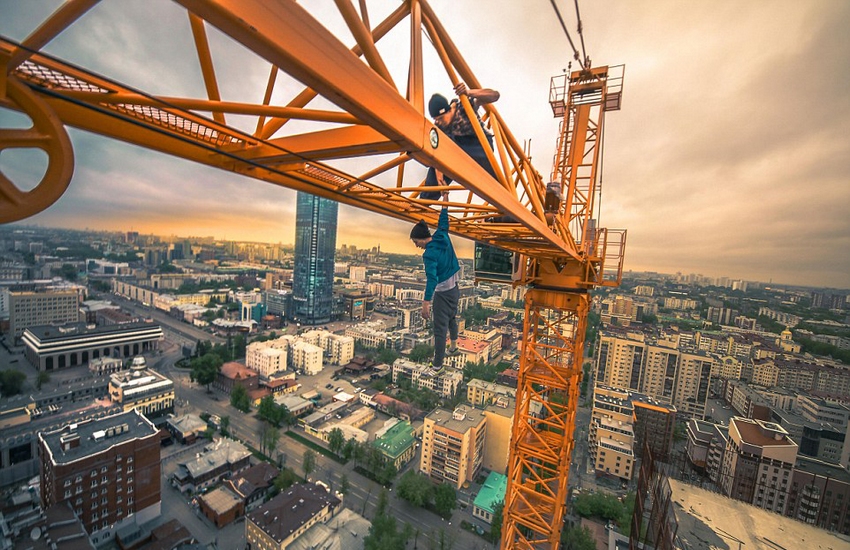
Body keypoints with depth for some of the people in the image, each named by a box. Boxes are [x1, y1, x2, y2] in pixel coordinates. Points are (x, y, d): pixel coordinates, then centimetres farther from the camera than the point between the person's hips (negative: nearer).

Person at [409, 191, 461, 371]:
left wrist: (426, 303, -37)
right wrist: (445, 197, 25)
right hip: (454, 288, 9)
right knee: (452, 318, 28)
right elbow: (443, 219, 14)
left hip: (442, 293, -9)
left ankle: (437, 364, 10)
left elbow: (431, 278, -32)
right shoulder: (442, 236, -2)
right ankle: (453, 348, 49)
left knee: (440, 328, 0)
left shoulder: (429, 254, -23)